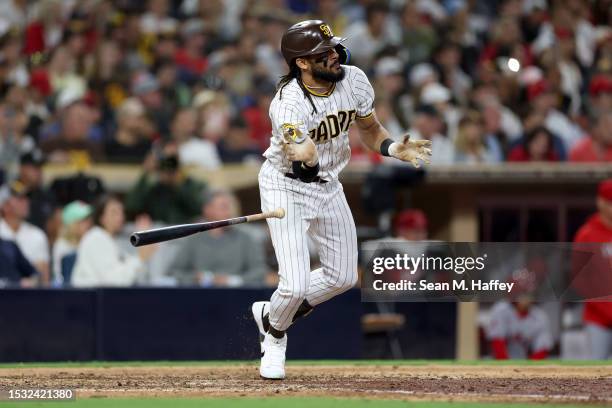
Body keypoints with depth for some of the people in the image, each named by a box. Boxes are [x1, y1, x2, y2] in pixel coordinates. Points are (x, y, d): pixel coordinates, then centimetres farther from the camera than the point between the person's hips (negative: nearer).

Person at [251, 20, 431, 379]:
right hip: (285, 187, -6)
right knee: (296, 285, -15)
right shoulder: (288, 103, -33)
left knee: (343, 277, 13)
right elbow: (301, 168, -43)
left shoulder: (353, 80, -15)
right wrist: (304, 157, -67)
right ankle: (274, 334, 19)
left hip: (328, 185, 7)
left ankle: (271, 313, 35)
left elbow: (370, 128, 3)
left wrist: (395, 148, -18)